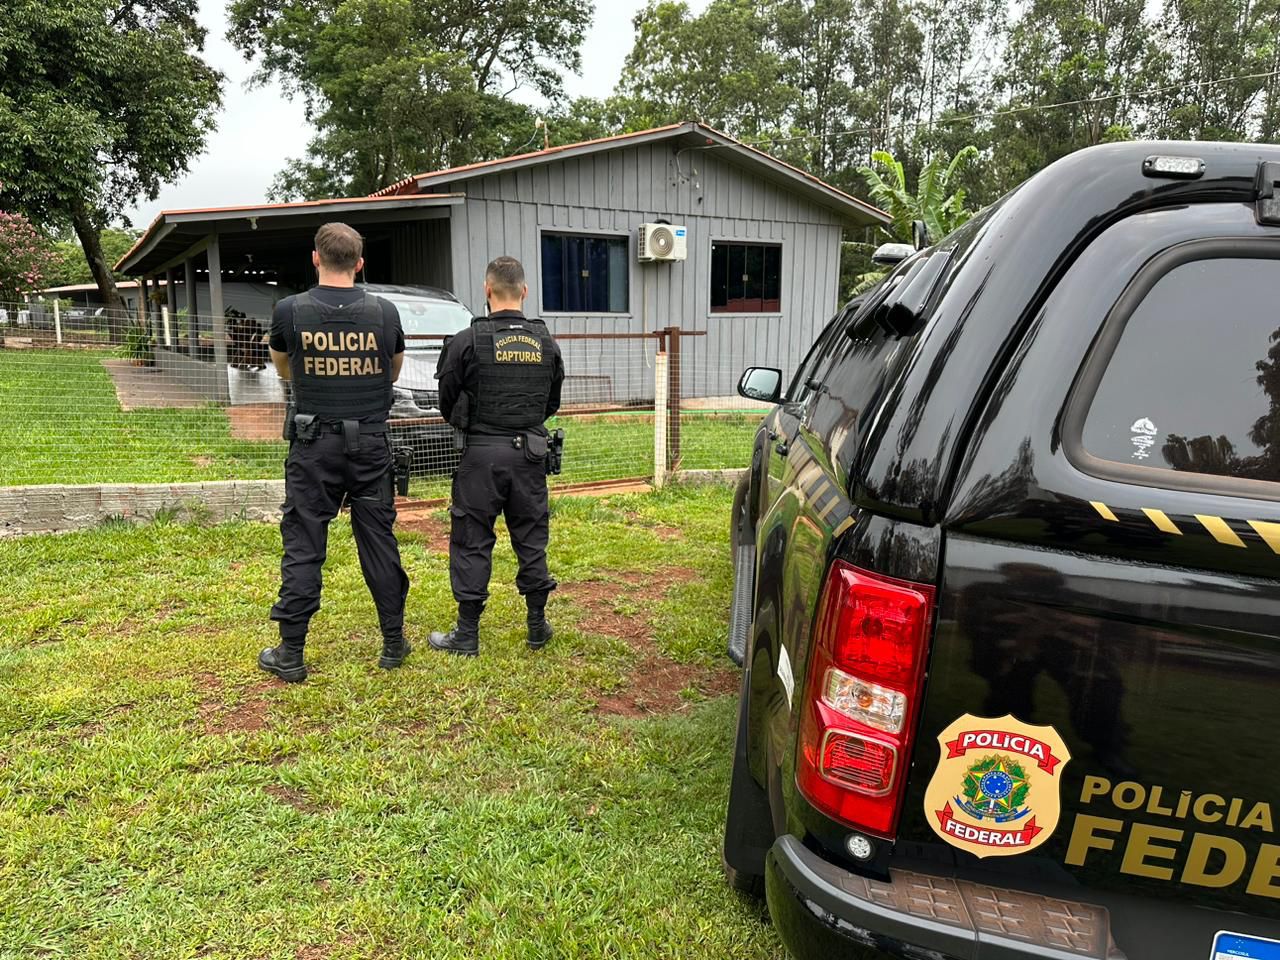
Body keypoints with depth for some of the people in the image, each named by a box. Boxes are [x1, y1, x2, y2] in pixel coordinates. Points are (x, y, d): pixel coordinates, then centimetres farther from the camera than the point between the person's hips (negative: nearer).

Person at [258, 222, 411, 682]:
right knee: (379, 542, 10)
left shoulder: (290, 311, -6)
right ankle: (394, 644, 19)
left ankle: (290, 655, 11)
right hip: (371, 444, 2)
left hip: (314, 445, -1)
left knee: (303, 547, 5)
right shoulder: (384, 312, -3)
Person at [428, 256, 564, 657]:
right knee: (532, 537, 13)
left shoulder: (468, 341, -9)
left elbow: (447, 403, 0)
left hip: (482, 453, -3)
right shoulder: (546, 343, 3)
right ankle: (538, 626, 22)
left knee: (472, 541, 5)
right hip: (530, 452, 4)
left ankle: (467, 635, 12)